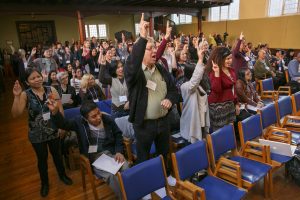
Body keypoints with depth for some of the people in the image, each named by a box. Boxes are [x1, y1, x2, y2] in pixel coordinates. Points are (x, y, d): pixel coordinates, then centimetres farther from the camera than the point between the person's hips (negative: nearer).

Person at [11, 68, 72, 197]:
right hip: (37, 135, -1)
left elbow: (60, 108, -4)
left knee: (57, 154, 20)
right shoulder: (25, 95, -12)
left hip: (53, 131, 1)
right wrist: (16, 97, -30)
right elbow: (15, 114, -20)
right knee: (42, 158, 17)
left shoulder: (51, 90, -9)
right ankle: (45, 183, 42)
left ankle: (62, 175, 46)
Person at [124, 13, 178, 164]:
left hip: (163, 121, 6)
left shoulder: (162, 70, 6)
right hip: (144, 124, -5)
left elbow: (173, 89, 12)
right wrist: (142, 38, -43)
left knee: (165, 156, 23)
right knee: (143, 160, 11)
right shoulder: (133, 71, -12)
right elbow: (132, 63, -37)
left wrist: (170, 99, -10)